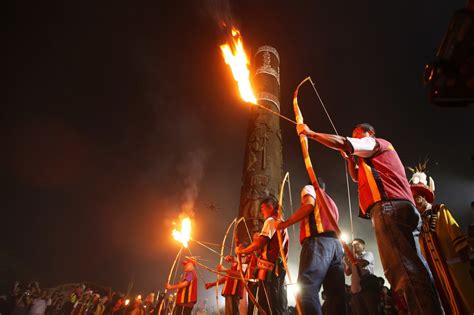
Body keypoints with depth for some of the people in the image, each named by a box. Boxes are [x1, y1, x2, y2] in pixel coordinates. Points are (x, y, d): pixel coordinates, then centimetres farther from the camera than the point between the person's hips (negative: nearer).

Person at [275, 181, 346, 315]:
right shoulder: (330, 202, 38)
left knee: (306, 288, -19)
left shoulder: (309, 188, 16)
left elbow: (308, 205, -5)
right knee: (336, 293, 0)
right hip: (335, 243, 8)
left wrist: (285, 223, -1)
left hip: (318, 241, -8)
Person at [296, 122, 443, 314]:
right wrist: (350, 158, 32)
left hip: (390, 208, -10)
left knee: (406, 270, -20)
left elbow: (341, 142, -1)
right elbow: (356, 176, 45)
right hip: (392, 210, 10)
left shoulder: (376, 142, 10)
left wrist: (310, 133, 6)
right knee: (409, 270, 4)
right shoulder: (371, 158, 36)